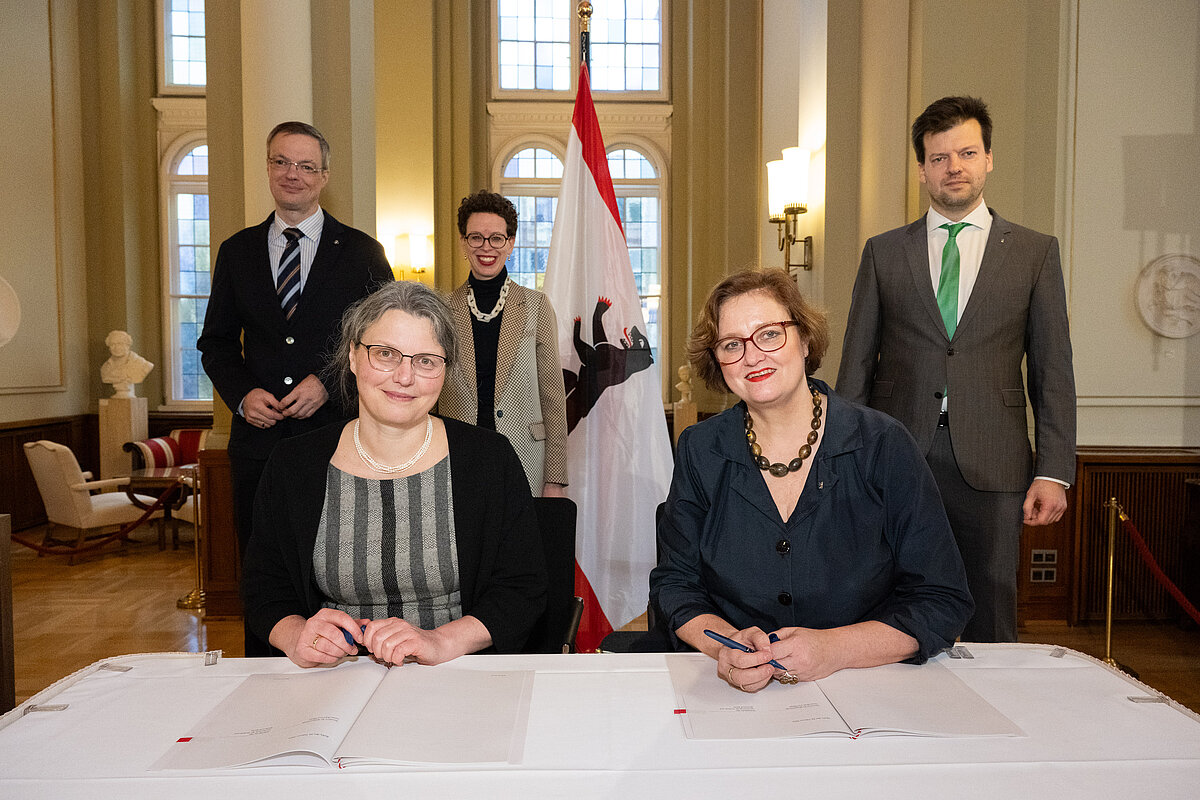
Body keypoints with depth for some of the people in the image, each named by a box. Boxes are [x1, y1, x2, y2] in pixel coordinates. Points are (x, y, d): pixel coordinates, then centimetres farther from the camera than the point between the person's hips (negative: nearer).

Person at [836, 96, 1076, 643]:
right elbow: (856, 366, 7)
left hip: (991, 467, 0)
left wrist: (1053, 472, -2)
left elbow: (1053, 372, 6)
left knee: (991, 629, 6)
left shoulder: (1035, 253, 8)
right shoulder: (882, 253, 9)